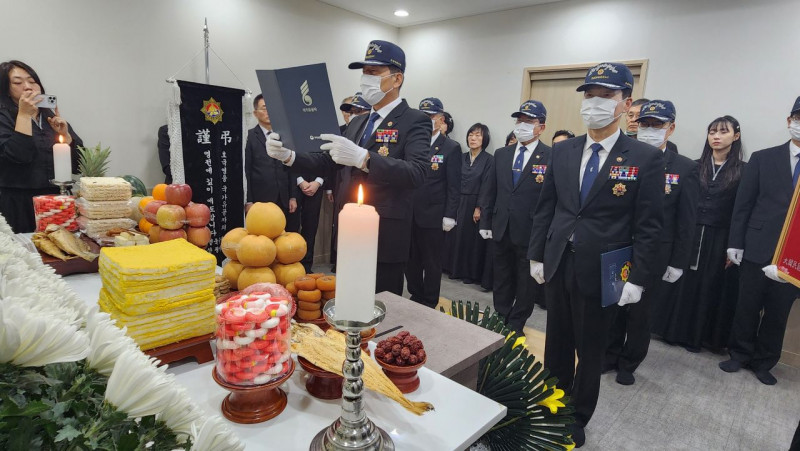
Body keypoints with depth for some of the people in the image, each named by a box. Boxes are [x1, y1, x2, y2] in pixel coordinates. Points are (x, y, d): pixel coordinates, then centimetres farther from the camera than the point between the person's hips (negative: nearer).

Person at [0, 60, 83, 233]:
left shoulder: (53, 117, 11)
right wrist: (24, 114, -15)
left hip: (58, 201, 4)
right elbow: (18, 156, -19)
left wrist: (65, 134, -8)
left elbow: (79, 164, 5)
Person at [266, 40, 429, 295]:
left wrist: (362, 158, -36)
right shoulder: (357, 123, 15)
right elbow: (328, 161, 13)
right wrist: (288, 155, -5)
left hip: (385, 239, -7)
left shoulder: (414, 121, -8)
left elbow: (417, 173, -24)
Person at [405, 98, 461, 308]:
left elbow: (454, 186, -6)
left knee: (432, 263, 8)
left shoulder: (451, 148, -3)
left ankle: (429, 303, 23)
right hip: (409, 214, 4)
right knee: (411, 260, 12)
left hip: (433, 217, -4)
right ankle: (415, 296, 29)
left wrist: (449, 216, -10)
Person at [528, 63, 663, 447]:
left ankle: (577, 422, 35)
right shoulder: (562, 151, 5)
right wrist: (536, 255, 5)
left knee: (590, 351, 14)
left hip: (601, 272, -3)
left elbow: (648, 226, -7)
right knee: (556, 344, 18)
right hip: (557, 265, 4)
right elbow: (545, 208, 7)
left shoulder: (646, 159, -6)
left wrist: (638, 278, -11)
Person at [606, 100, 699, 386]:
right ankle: (609, 356, 32)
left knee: (641, 314, 12)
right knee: (613, 308, 13)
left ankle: (628, 364, 30)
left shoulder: (685, 169, -1)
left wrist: (678, 263, -5)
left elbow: (686, 222, -2)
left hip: (654, 256, -1)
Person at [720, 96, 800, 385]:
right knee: (747, 307, 11)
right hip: (757, 249, -1)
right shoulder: (763, 158, 2)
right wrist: (735, 243, -3)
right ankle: (739, 354, 29)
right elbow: (743, 203, 1)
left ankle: (763, 363, 29)